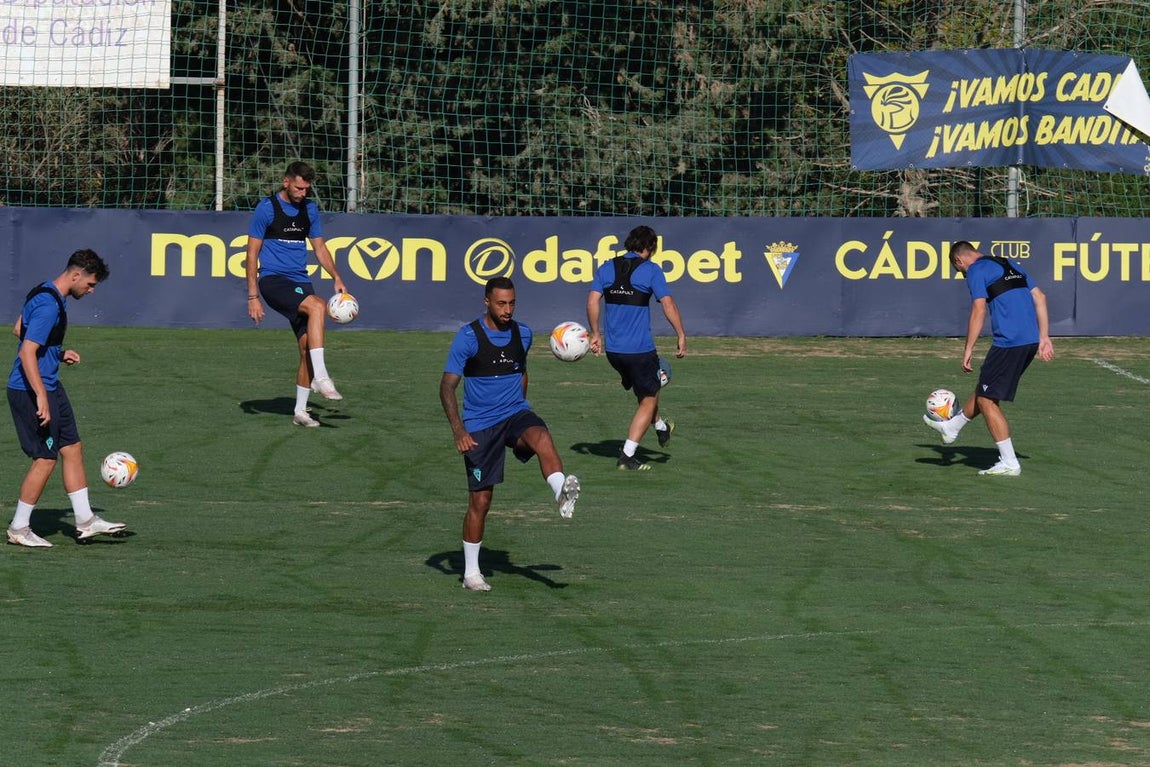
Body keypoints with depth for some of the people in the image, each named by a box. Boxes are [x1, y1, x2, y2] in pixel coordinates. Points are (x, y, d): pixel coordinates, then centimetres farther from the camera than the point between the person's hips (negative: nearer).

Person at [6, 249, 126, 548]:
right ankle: (19, 528, 7)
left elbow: (19, 330, 23)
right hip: (32, 390, -11)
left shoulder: (45, 293, 10)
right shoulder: (48, 305, -22)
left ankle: (85, 521, 17)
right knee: (46, 458, -4)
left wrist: (58, 353, 17)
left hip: (49, 386, 11)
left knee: (72, 449, 12)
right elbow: (27, 352, -28)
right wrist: (41, 397, -29)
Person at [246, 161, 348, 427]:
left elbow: (320, 247, 22)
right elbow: (252, 253, -4)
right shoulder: (267, 208, -5)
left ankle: (300, 410, 8)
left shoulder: (309, 208, 12)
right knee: (317, 306, -32)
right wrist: (253, 297, -9)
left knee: (308, 346, -3)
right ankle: (321, 378, -35)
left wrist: (336, 278, 7)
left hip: (300, 282, 6)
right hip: (273, 280, -6)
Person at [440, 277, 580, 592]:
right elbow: (447, 387, -10)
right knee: (480, 500, -1)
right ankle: (471, 573, 13)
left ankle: (562, 495, -58)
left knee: (542, 437, -34)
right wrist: (459, 431, -21)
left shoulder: (522, 334, 6)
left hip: (516, 413, 3)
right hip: (479, 426, -3)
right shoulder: (468, 337, -9)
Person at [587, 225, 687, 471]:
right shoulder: (650, 270, -7)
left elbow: (592, 301, 0)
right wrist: (681, 336, -6)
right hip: (640, 348, -6)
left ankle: (660, 427, 49)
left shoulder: (607, 268, 6)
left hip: (613, 349, 6)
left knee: (647, 389, 30)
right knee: (648, 399, 6)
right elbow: (668, 304, -13)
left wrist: (595, 335, 9)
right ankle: (627, 455, -2)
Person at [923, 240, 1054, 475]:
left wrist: (968, 350, -10)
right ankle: (951, 427, 44)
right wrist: (1044, 338, 17)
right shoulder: (1011, 265, 22)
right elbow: (1040, 297, 18)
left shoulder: (976, 271, -3)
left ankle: (1009, 464, 0)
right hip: (1031, 341, 8)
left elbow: (979, 311, -13)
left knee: (987, 400, 2)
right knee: (985, 390, 25)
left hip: (1008, 342, -8)